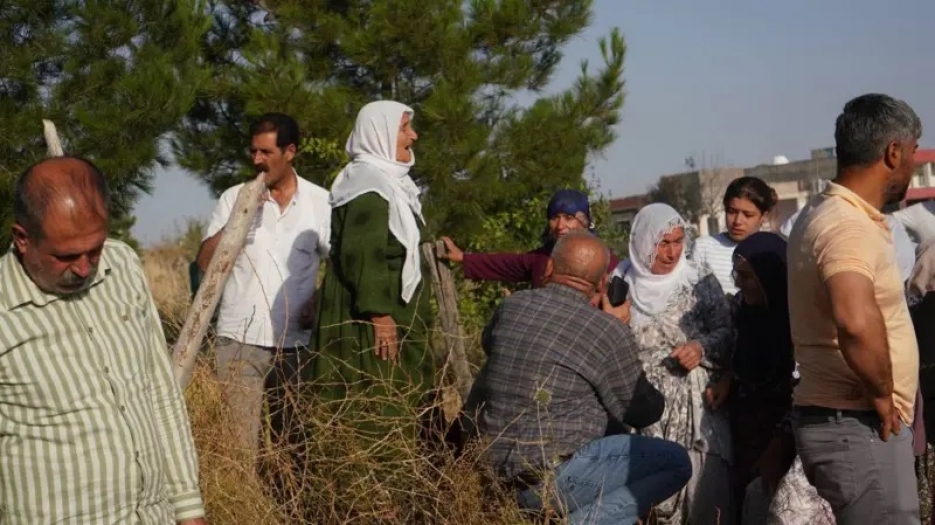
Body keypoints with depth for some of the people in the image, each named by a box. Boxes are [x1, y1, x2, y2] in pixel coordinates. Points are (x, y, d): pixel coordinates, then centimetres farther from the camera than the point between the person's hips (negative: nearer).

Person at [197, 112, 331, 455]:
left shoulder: (320, 201, 3)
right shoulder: (235, 197, 2)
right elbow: (205, 262, -2)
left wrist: (321, 303, -7)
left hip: (296, 341, 1)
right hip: (240, 338, -1)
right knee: (239, 440, -2)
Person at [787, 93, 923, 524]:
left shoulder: (828, 213, 12)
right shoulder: (848, 226, -20)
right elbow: (857, 321, -40)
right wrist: (881, 395, -24)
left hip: (849, 421, 10)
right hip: (858, 426, -10)